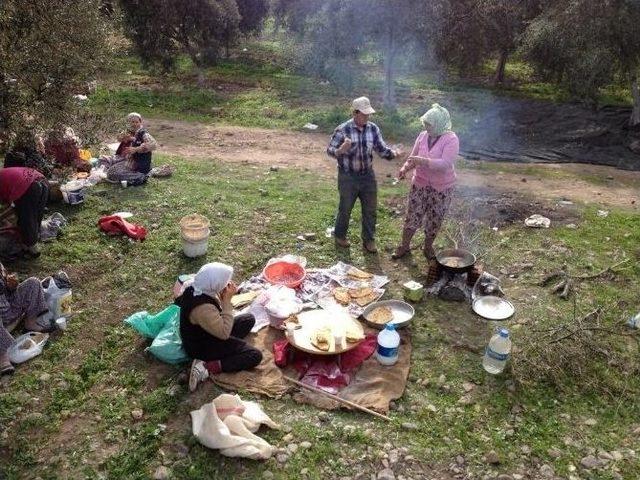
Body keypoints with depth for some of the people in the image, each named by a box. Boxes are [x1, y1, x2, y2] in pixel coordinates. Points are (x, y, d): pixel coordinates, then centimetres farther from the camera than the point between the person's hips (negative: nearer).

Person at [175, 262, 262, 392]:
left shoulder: (194, 288, -11)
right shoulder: (203, 308, -37)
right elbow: (224, 333, -26)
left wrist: (223, 297, -15)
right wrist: (227, 300, -27)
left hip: (200, 336, 9)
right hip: (201, 347, -9)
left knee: (249, 319, 14)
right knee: (255, 356, -12)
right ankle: (207, 367, -13)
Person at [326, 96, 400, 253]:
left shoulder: (373, 129, -3)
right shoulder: (343, 130, -16)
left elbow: (381, 149, 0)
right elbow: (330, 150, -13)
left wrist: (393, 153, -21)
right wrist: (341, 150, -35)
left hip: (368, 176, 4)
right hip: (348, 177, -4)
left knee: (370, 209, 12)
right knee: (345, 208, 13)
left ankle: (369, 240, 29)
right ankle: (340, 236, 36)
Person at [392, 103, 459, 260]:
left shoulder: (451, 139, -17)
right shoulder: (423, 136, -2)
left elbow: (446, 164, -28)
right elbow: (413, 157, 6)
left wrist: (423, 161, -37)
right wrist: (405, 168, -14)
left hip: (442, 188, -3)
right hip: (420, 184, 3)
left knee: (434, 220, 12)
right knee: (412, 217, 7)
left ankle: (428, 247, 34)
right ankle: (404, 246, 25)